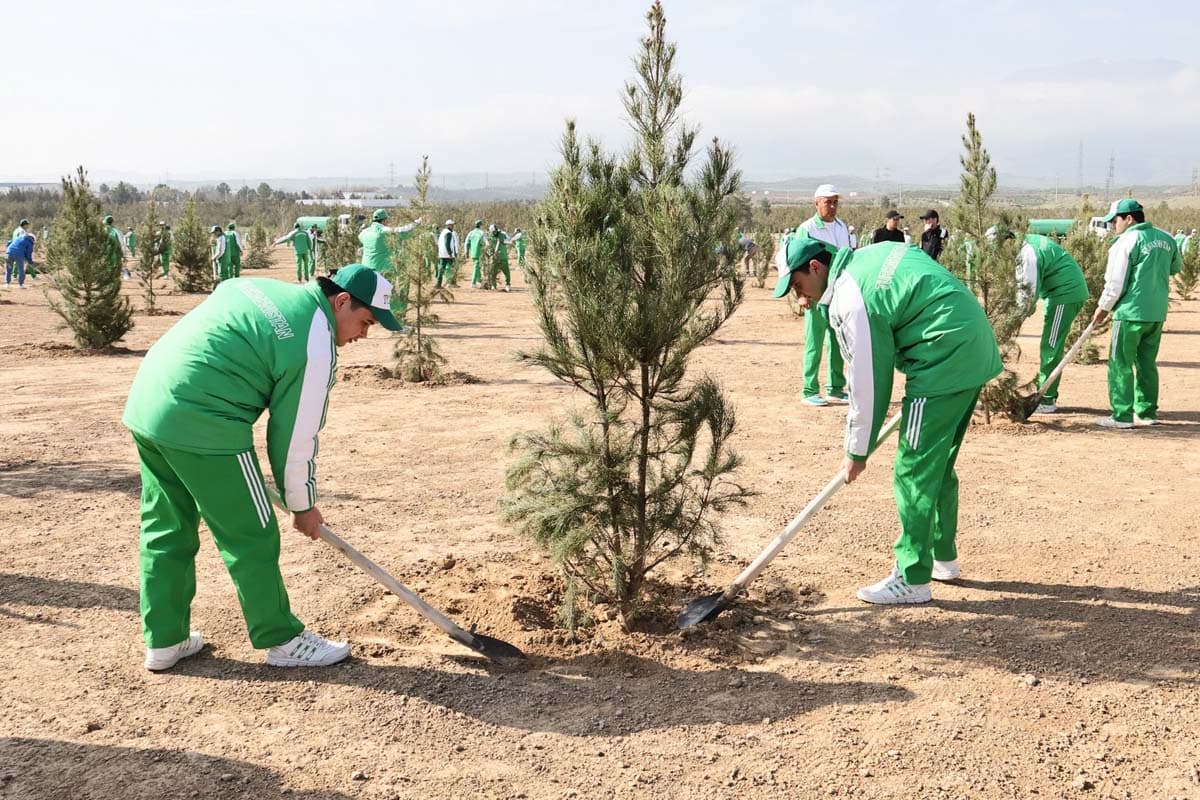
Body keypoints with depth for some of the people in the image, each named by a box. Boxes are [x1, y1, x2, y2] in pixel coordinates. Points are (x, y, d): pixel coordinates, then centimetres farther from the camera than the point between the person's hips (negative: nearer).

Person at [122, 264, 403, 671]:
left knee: (166, 530, 18)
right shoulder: (317, 347, -9)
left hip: (145, 400, 9)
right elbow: (296, 437, -4)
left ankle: (163, 641, 29)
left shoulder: (261, 287, 15)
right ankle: (282, 640, 17)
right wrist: (303, 505, 10)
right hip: (200, 424, -9)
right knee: (251, 536, 4)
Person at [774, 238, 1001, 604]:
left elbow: (866, 383, -12)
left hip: (945, 360, -10)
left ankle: (911, 580, 1)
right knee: (940, 464, 20)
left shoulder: (849, 303, -15)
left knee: (914, 471, -5)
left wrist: (857, 452, -1)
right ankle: (943, 557, 32)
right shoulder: (874, 253, 12)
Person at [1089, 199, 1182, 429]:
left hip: (1131, 312, -7)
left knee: (1121, 364, 0)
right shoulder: (1166, 239, 9)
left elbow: (1115, 282, -13)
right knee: (1147, 363, 16)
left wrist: (1103, 307, 0)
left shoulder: (1126, 241, -13)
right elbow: (1176, 267, 26)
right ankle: (1147, 412, 19)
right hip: (1158, 313, 7)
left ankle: (1122, 416, -1)